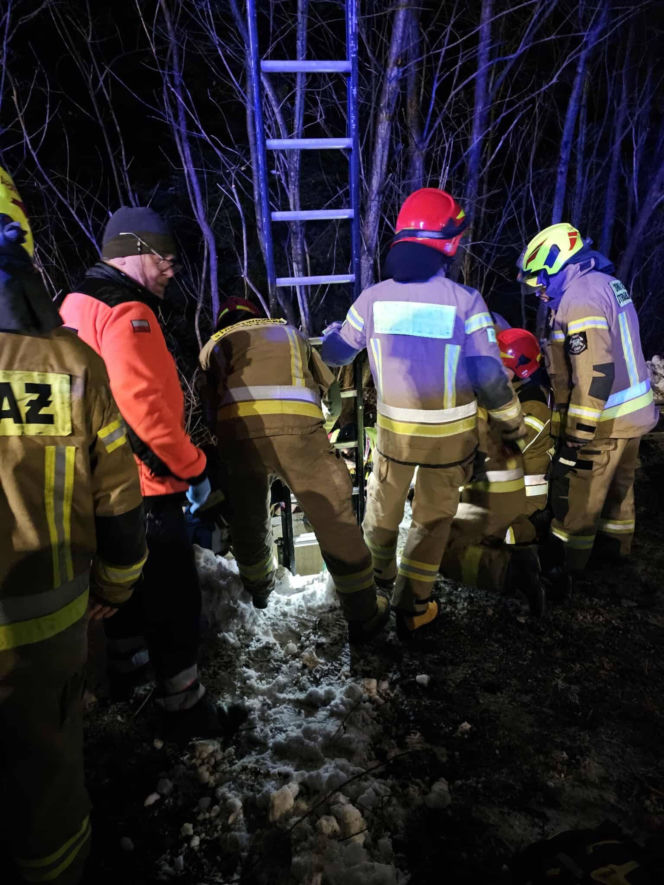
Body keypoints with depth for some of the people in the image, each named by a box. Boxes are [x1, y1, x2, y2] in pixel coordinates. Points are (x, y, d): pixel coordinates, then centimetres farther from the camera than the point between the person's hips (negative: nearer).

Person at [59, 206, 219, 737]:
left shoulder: (77, 305, 14)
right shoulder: (126, 312, -18)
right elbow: (145, 405, -28)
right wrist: (192, 467, -19)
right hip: (143, 483, -10)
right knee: (173, 594, 1)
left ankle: (125, 664, 43)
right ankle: (183, 703, 13)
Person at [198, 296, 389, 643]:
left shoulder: (213, 345, 32)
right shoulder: (291, 332, 34)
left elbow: (209, 406, 26)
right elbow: (331, 393, 35)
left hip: (237, 429, 2)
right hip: (296, 425, -1)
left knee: (247, 519, 24)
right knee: (336, 522, 10)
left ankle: (259, 588, 49)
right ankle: (364, 617, 21)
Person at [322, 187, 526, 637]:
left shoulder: (373, 297, -9)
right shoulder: (466, 301, -17)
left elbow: (335, 353, 5)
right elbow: (490, 379, -14)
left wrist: (332, 331, 29)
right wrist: (513, 422, 4)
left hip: (394, 429, 2)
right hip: (450, 435, -2)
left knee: (383, 502, 25)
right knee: (433, 517, 16)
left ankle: (380, 573, 49)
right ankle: (412, 608, 25)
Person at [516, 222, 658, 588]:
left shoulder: (579, 296, -21)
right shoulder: (605, 282, 10)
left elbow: (595, 374, -27)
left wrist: (577, 437, -25)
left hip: (602, 420, -10)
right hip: (632, 412, 10)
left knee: (574, 498, 1)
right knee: (617, 483, 26)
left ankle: (562, 569, 12)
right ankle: (617, 542, 45)